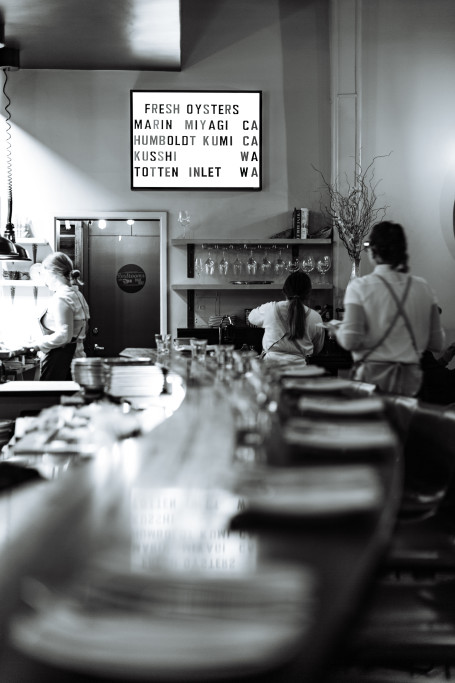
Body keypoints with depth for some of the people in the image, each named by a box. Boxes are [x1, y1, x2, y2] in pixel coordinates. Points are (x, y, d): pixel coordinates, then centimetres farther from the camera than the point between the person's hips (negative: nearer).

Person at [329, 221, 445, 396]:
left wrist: (337, 330, 7)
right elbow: (437, 344, 7)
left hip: (372, 376, -3)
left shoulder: (360, 286, -7)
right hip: (411, 381, 3)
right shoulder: (423, 288, 3)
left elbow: (350, 341, -15)